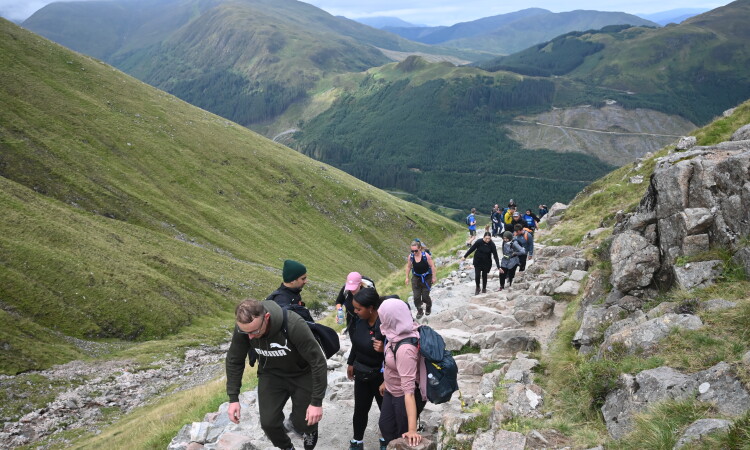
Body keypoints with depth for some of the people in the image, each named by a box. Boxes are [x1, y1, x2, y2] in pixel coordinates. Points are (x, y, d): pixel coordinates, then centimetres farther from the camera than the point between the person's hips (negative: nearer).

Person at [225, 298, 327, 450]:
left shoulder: (294, 325, -38)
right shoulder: (242, 327, -24)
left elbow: (318, 362, -29)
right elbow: (234, 361, -7)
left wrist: (317, 402, -25)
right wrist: (233, 398, -8)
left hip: (302, 374, -3)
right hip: (271, 374, 3)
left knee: (303, 423, -1)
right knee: (268, 423, -6)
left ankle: (310, 429, 37)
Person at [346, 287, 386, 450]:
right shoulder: (358, 319, -10)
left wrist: (384, 349, -41)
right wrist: (351, 363, 18)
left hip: (381, 375, -5)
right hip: (361, 373, 5)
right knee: (360, 409, 16)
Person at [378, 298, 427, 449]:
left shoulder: (405, 349, -38)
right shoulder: (400, 332, -14)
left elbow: (409, 390, -39)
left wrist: (412, 429, -39)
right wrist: (386, 382, 20)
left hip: (404, 397, -8)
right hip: (391, 391, 8)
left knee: (403, 436, 17)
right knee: (385, 425, 28)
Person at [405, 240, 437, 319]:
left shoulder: (426, 255, -22)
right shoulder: (410, 256, -12)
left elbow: (432, 266, -13)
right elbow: (408, 267, 3)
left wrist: (434, 277, -9)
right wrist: (407, 278, 7)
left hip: (426, 278, -3)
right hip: (416, 278, 3)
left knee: (425, 296, -1)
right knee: (416, 297, -4)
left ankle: (429, 306, 34)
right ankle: (419, 311, 19)